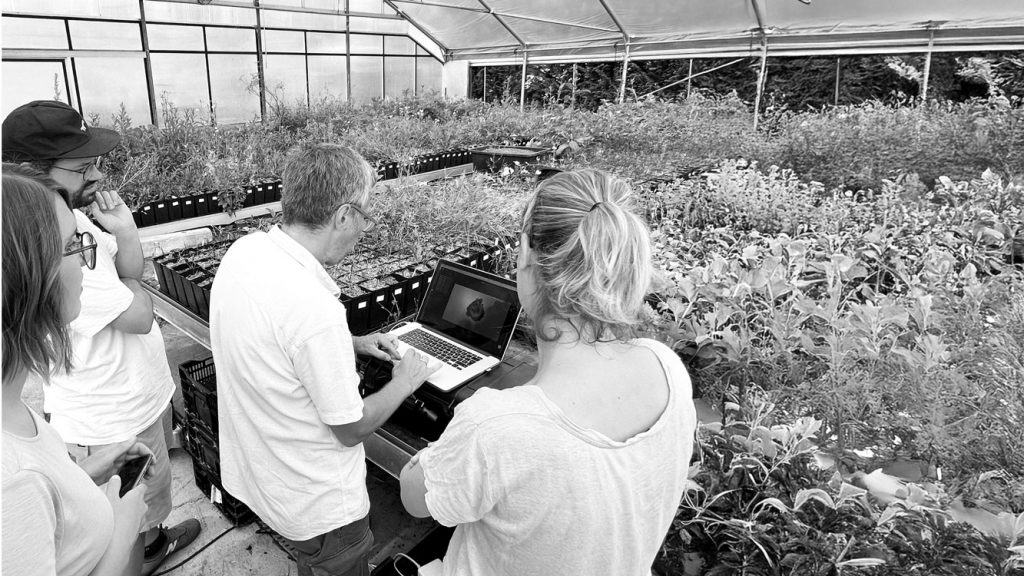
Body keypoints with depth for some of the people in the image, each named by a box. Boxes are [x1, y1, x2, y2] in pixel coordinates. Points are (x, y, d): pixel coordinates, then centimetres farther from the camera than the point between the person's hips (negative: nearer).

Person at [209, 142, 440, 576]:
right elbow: (352, 429, -24)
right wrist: (404, 382, -8)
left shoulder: (242, 251, -10)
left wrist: (352, 343, 9)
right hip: (318, 506, -7)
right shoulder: (315, 308, -37)